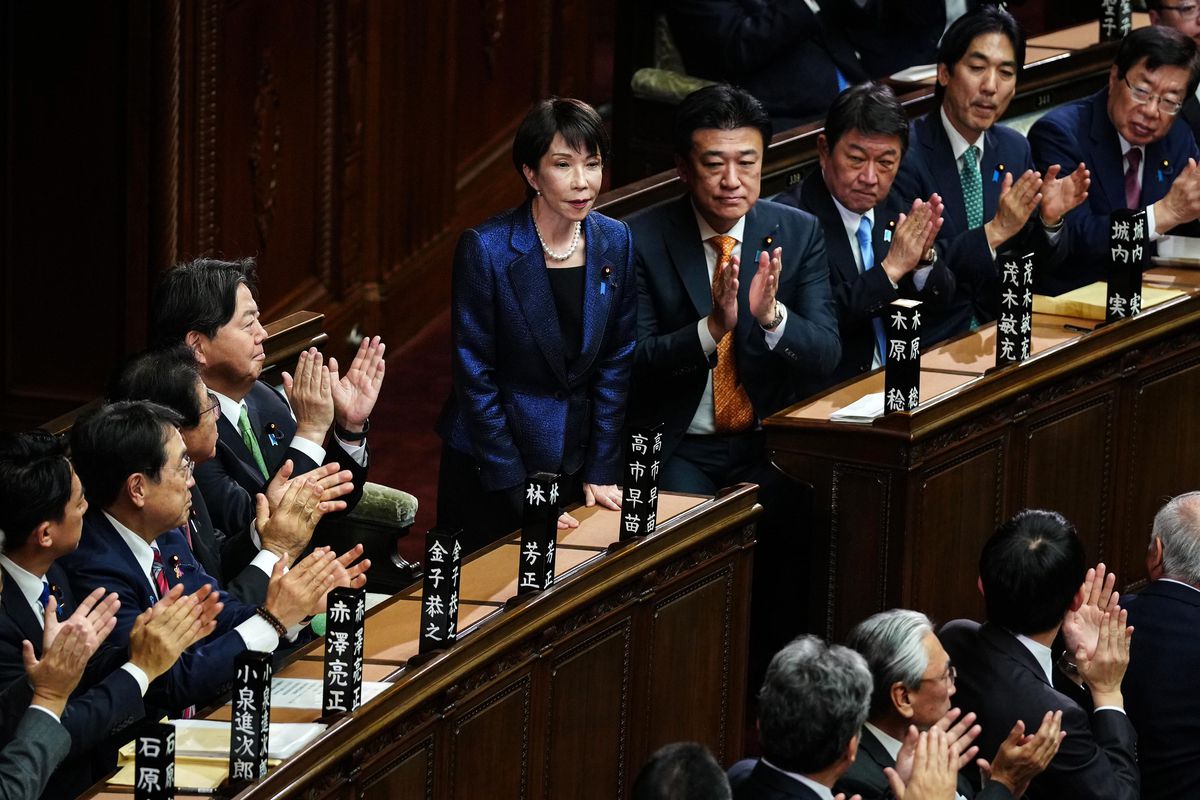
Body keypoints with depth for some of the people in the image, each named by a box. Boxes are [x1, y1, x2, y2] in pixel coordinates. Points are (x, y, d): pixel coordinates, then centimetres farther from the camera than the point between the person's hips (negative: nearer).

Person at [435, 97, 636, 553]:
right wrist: (519, 494, -15)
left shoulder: (614, 242, -2)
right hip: (488, 460, -4)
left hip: (573, 459, 4)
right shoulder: (485, 250, -17)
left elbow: (615, 364, 4)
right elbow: (475, 377, -14)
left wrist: (602, 473, -1)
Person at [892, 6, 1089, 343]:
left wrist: (1049, 219, -9)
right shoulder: (906, 153, -12)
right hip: (928, 346, -7)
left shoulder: (1016, 149, 8)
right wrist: (995, 231, -26)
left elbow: (1040, 262, 12)